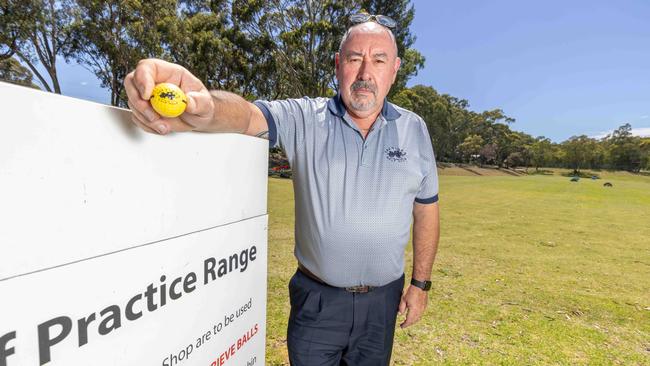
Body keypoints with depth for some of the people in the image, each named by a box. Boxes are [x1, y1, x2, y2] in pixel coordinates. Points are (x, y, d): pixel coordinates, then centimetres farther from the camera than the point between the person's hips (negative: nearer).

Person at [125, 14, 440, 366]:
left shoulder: (414, 129, -2)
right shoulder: (304, 118, -10)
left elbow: (426, 209, 3)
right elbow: (248, 115, -28)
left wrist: (420, 283, 4)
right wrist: (204, 110, -52)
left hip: (382, 300, 3)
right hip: (316, 298, -2)